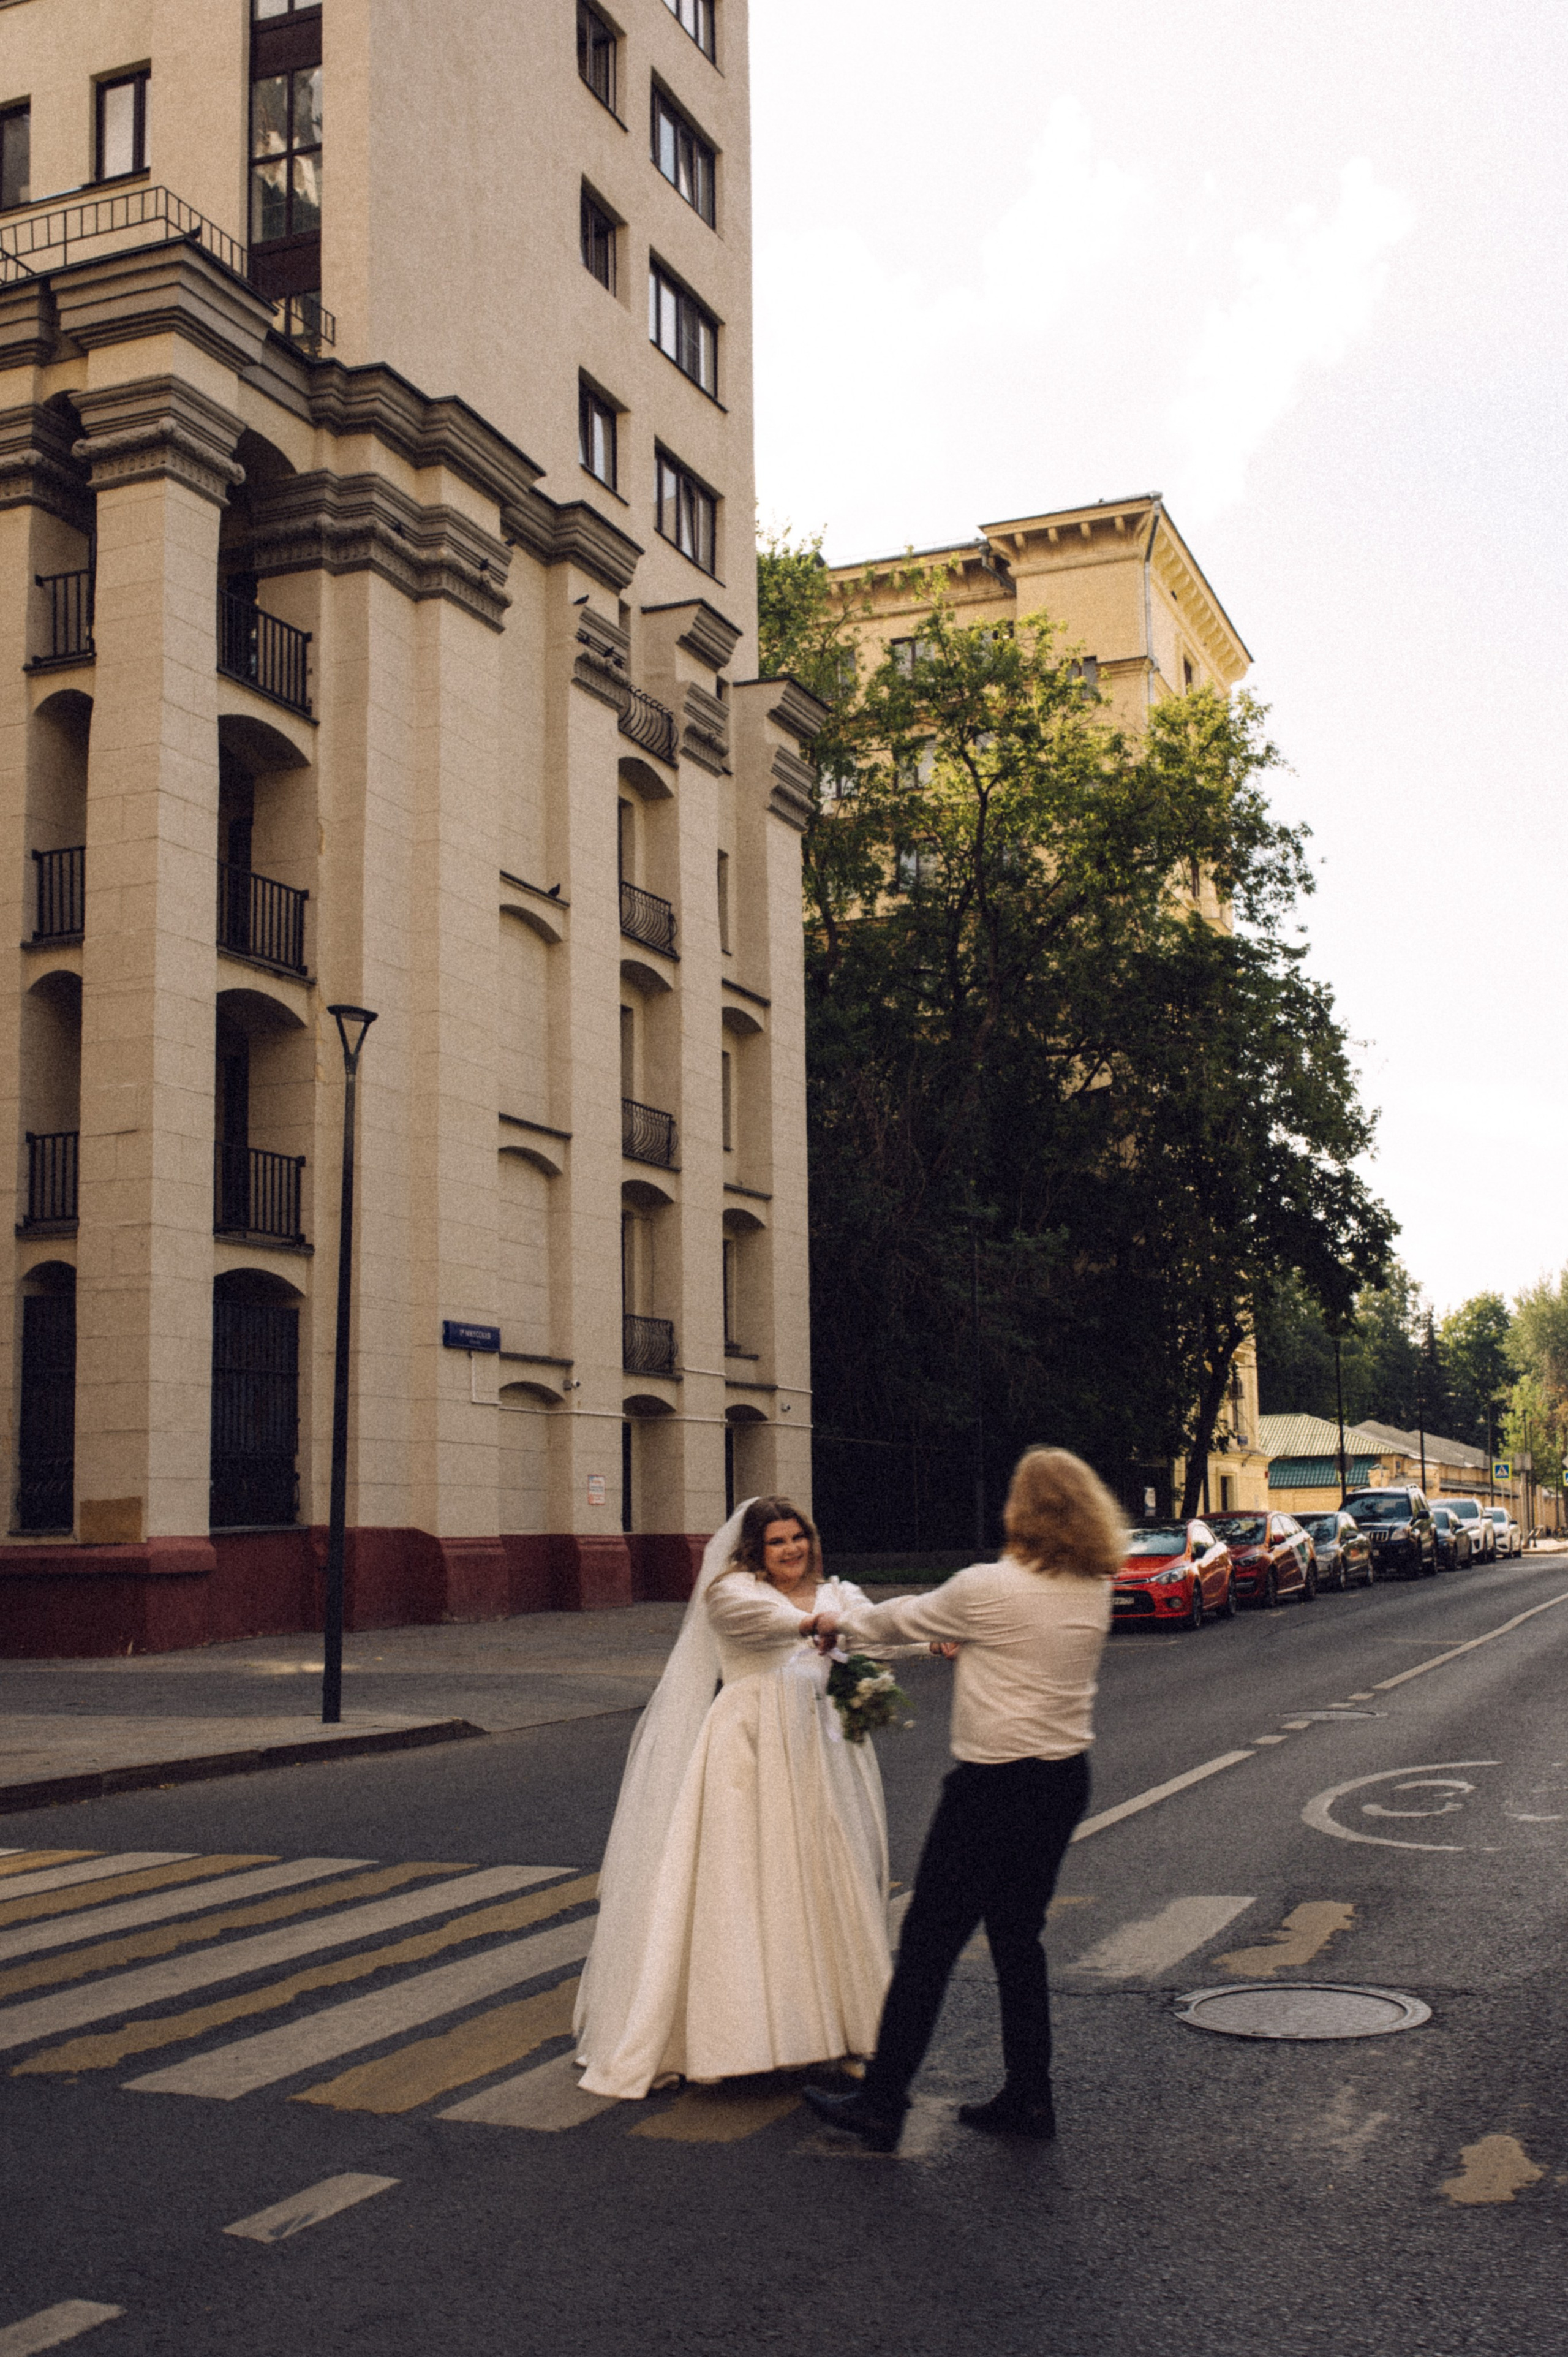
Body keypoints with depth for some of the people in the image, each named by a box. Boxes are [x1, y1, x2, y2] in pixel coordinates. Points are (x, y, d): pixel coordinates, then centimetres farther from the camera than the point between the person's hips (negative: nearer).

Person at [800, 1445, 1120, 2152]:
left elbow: (907, 1618, 0)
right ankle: (1029, 2098, 22)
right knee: (1018, 1935, 18)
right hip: (1065, 1779, 7)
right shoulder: (1094, 1592, 2)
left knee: (930, 1940, 1)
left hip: (995, 1784, -7)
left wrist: (840, 1623, 18)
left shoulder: (989, 1589, -16)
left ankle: (881, 2105, 7)